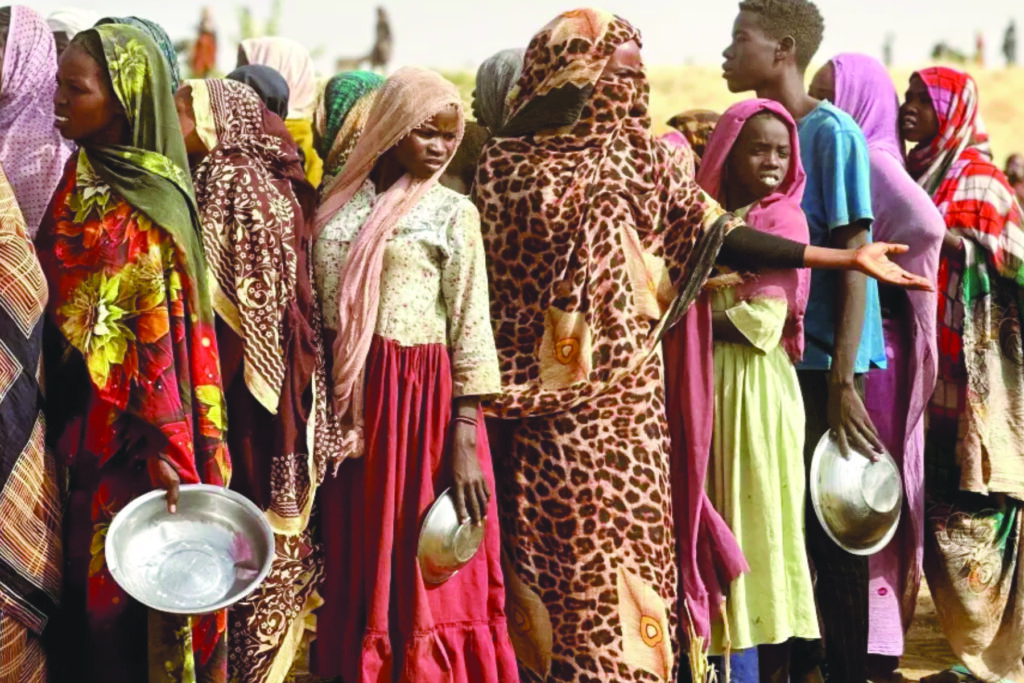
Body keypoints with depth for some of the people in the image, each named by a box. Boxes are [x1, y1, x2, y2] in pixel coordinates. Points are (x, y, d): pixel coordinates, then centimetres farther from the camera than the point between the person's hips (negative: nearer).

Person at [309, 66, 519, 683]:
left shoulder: (452, 213, -2)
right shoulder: (341, 205, 8)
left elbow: (471, 329, -6)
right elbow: (321, 309, 12)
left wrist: (466, 443, -12)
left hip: (423, 399, -4)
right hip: (348, 403, 4)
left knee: (424, 572, 0)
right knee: (357, 567, 9)